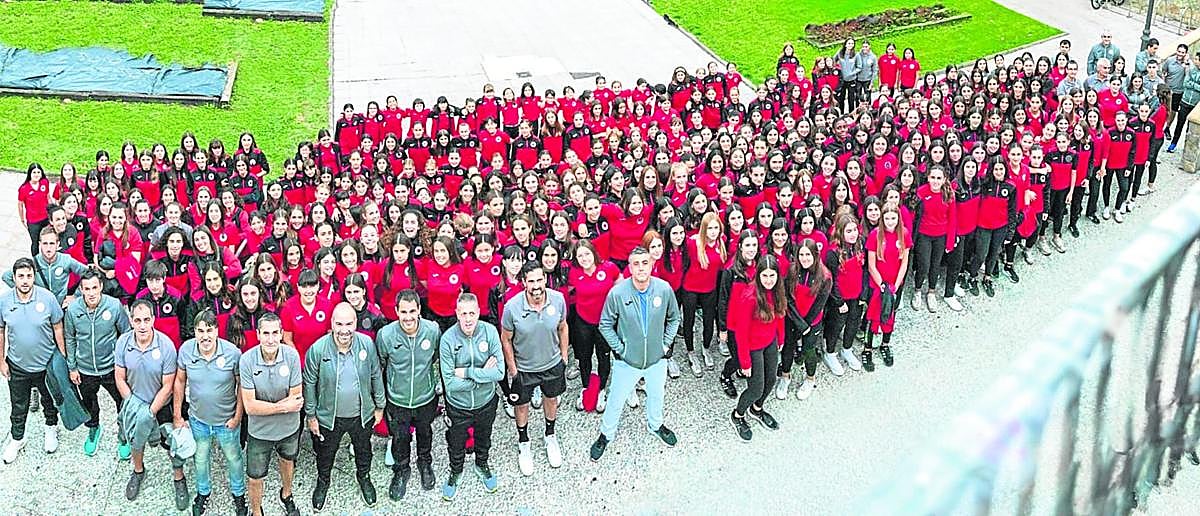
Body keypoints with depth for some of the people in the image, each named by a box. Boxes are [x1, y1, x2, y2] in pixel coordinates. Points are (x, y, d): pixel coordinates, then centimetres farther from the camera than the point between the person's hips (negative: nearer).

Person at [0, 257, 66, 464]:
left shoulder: (47, 298, -17)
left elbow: (58, 329, -7)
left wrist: (64, 358, -6)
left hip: (46, 363, -1)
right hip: (17, 365, 1)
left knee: (50, 401, 21)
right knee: (18, 406, 16)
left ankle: (51, 430, 46)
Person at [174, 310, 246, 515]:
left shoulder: (232, 352, -25)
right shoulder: (186, 350, -18)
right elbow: (180, 382, -3)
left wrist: (237, 417, -10)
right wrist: (177, 415, -1)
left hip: (227, 420, -2)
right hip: (198, 419, 2)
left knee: (233, 458, 20)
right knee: (201, 458, 25)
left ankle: (239, 493, 45)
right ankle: (203, 492, 51)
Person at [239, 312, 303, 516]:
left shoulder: (292, 356, -22)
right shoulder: (247, 360, -24)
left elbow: (296, 400, -18)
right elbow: (250, 406, -23)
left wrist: (266, 407, -26)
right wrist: (283, 407, -23)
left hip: (289, 428, 2)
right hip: (260, 431, -2)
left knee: (287, 462, 29)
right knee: (255, 477, 13)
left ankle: (286, 495, 58)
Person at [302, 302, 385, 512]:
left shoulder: (367, 343, -19)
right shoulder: (318, 349, -24)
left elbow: (376, 376, -4)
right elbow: (310, 384, -10)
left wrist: (379, 406, 4)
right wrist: (311, 416, -3)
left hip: (362, 414, 1)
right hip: (329, 416, -1)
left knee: (363, 449, 27)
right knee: (325, 453, 23)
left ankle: (364, 477, 56)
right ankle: (323, 482, 53)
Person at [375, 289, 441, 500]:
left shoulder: (433, 330, -21)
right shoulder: (385, 335, -23)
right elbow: (379, 366, -5)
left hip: (426, 398, 1)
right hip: (397, 401, -1)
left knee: (425, 433, 26)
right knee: (400, 438, 18)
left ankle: (425, 463, 54)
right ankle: (401, 471, 45)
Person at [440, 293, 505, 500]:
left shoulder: (490, 332, -21)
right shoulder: (448, 339, -25)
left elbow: (500, 373, -23)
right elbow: (450, 383, -26)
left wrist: (467, 372, -26)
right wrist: (483, 374, -25)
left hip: (486, 402, 2)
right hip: (458, 405, -1)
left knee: (484, 438, 28)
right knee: (456, 444, 23)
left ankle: (482, 465, 57)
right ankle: (456, 472, 52)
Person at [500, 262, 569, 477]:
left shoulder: (558, 299, -22)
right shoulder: (512, 307, -29)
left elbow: (562, 328, -2)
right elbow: (506, 339, -13)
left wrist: (564, 356, 4)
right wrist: (512, 369, -8)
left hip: (553, 364, 2)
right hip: (524, 367, -2)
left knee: (551, 399, 26)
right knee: (522, 405, 19)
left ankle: (550, 436, 53)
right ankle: (523, 443, 46)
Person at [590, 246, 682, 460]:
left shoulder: (664, 289, -15)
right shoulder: (617, 293, -22)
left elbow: (674, 318, 4)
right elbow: (605, 325, -7)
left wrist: (666, 343, 0)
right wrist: (619, 348, -9)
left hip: (656, 359, 3)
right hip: (627, 361, -2)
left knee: (657, 396, 26)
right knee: (616, 401, 13)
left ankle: (655, 425, 55)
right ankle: (606, 434, 38)